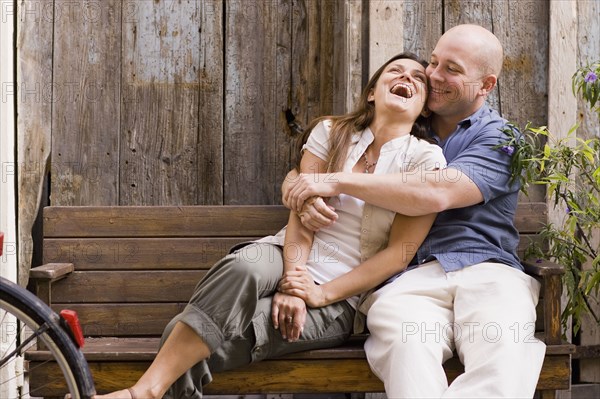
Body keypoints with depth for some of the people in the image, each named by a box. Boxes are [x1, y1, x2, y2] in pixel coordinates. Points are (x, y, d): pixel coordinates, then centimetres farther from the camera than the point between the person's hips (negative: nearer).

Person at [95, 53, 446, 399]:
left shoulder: (426, 159, -1)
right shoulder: (332, 133, 7)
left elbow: (399, 253, -8)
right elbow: (301, 218, -3)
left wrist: (321, 294, -16)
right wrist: (290, 282, -21)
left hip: (340, 298, -2)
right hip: (291, 257, 2)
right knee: (242, 267, -36)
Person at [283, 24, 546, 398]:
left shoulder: (500, 138, 11)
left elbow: (438, 193, -10)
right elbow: (299, 176, 25)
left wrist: (338, 182, -10)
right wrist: (308, 198, -1)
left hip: (487, 271, -1)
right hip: (410, 277, 2)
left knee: (503, 352, -37)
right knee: (409, 345, -36)